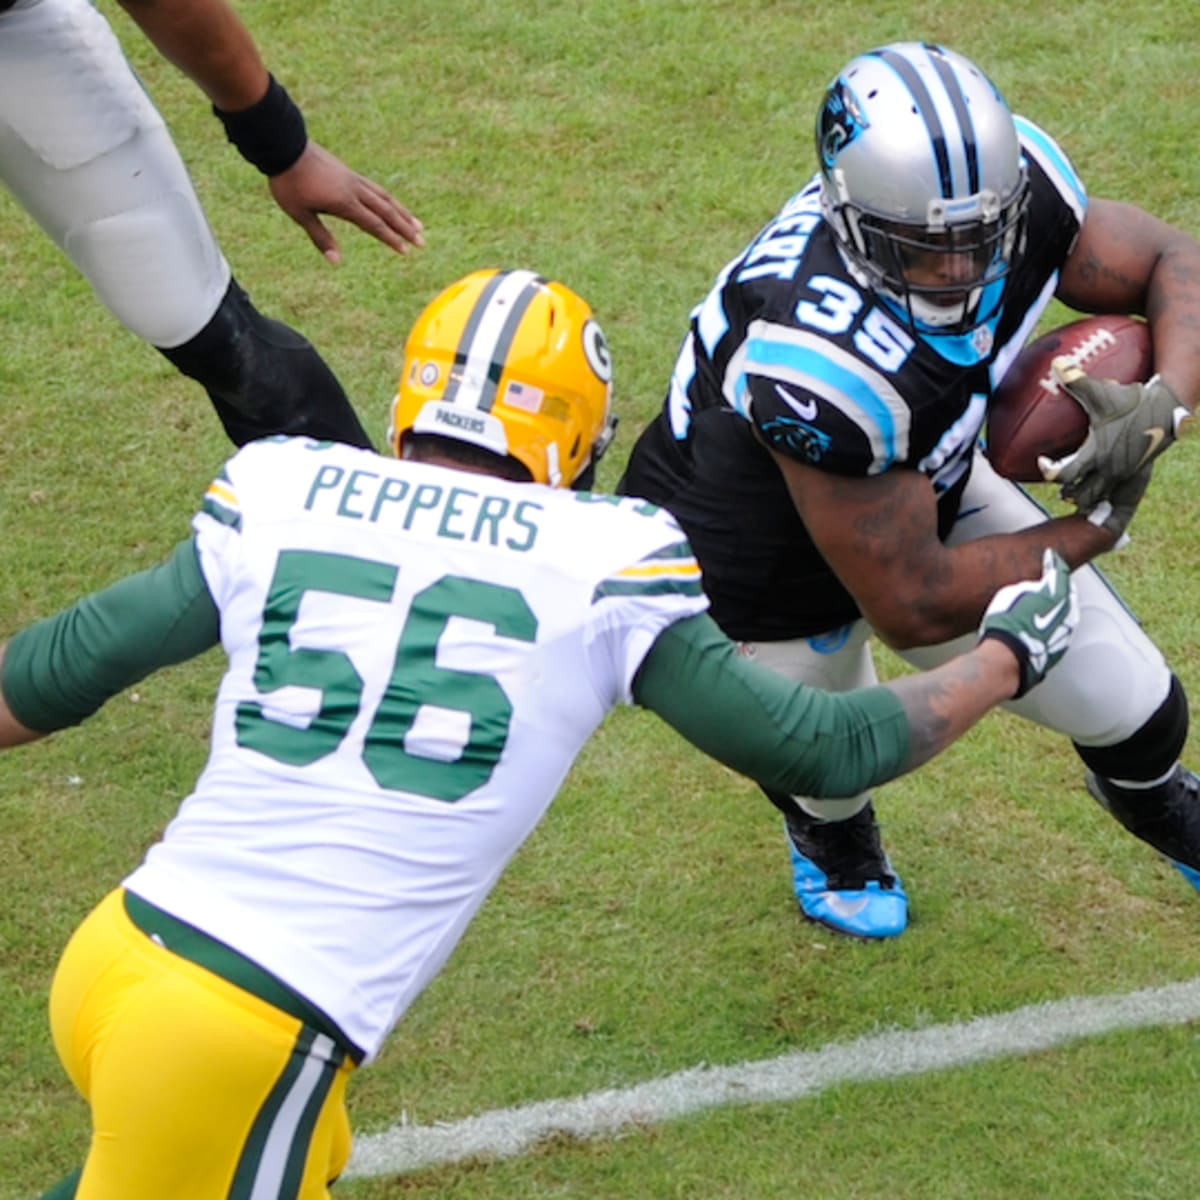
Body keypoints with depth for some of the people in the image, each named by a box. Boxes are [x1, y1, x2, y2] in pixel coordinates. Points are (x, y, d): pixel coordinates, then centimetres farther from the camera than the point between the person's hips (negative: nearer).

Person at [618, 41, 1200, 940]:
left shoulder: (1014, 179, -29)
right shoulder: (823, 365, -46)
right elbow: (913, 606, -34)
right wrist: (1093, 529, -21)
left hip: (924, 487, 5)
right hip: (763, 574, -5)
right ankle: (833, 840, 64)